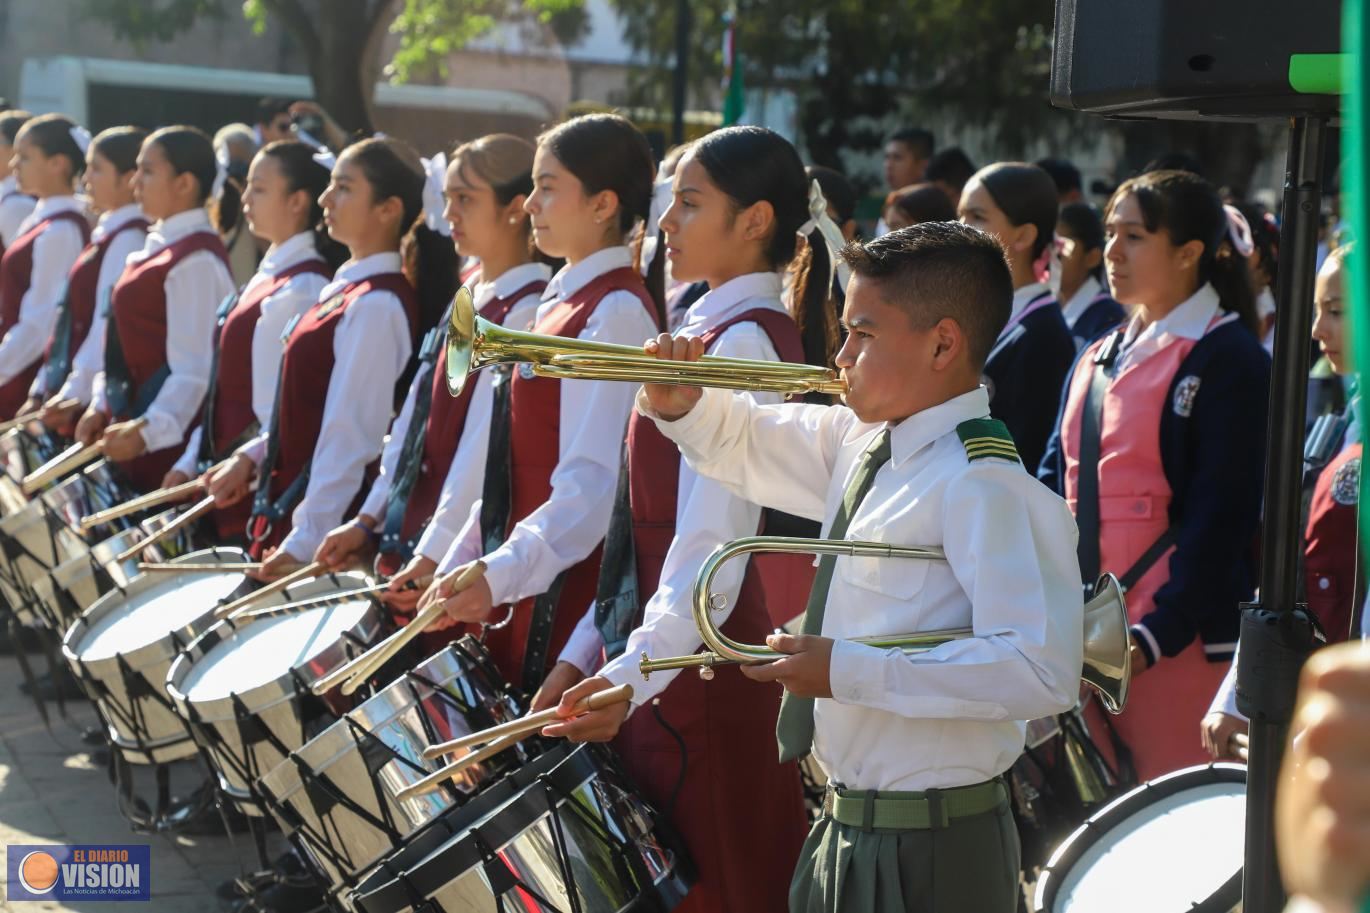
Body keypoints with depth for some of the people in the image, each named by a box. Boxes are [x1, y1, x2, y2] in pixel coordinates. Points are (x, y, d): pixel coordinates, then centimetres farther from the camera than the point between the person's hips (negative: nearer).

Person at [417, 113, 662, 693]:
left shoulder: (617, 313, -13)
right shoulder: (560, 304, 14)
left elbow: (592, 483, -22)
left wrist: (497, 577, -29)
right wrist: (458, 566, 15)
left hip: (566, 597, -8)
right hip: (517, 603, 9)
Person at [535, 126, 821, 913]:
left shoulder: (742, 344, -15)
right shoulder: (714, 332, 13)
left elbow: (713, 547, -24)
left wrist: (631, 677, -31)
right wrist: (587, 653, 13)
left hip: (698, 674, -9)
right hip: (658, 668, 9)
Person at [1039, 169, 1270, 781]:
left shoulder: (1228, 361, -6)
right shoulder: (1097, 360, 16)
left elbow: (1221, 518, -13)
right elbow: (1056, 482, 16)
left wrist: (1154, 637, -19)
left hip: (1178, 641, -7)